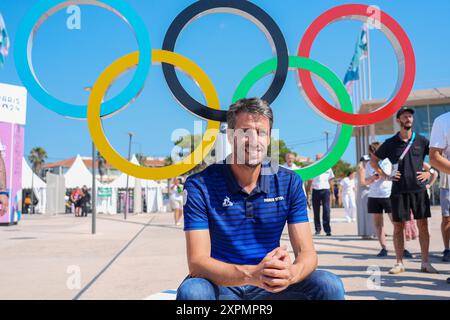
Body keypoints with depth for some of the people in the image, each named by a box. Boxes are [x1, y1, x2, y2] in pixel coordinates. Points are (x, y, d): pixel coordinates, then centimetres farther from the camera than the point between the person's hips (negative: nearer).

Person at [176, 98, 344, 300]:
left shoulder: (289, 183, -4)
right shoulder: (200, 186, -14)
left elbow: (307, 252, -8)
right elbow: (197, 261, -20)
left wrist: (292, 272, -33)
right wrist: (251, 274, -38)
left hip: (272, 285, 2)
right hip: (220, 284, -2)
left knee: (329, 286, -21)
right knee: (191, 291, -34)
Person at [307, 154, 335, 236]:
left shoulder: (328, 168, 10)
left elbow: (331, 181, 13)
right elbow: (310, 181, 10)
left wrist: (332, 193, 7)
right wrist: (308, 190, 2)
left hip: (325, 190, -1)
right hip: (315, 190, 1)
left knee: (326, 210, -9)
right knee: (316, 211, 5)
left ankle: (327, 230, -7)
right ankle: (317, 229, 15)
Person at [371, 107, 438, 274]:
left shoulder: (421, 140, 5)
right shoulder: (390, 143, 4)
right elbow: (373, 160, 12)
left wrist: (429, 172, 2)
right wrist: (385, 175, 2)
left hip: (419, 189, 1)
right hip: (398, 190, 0)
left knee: (423, 226, 1)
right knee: (398, 227, 2)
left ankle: (425, 262, 11)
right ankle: (399, 263, 12)